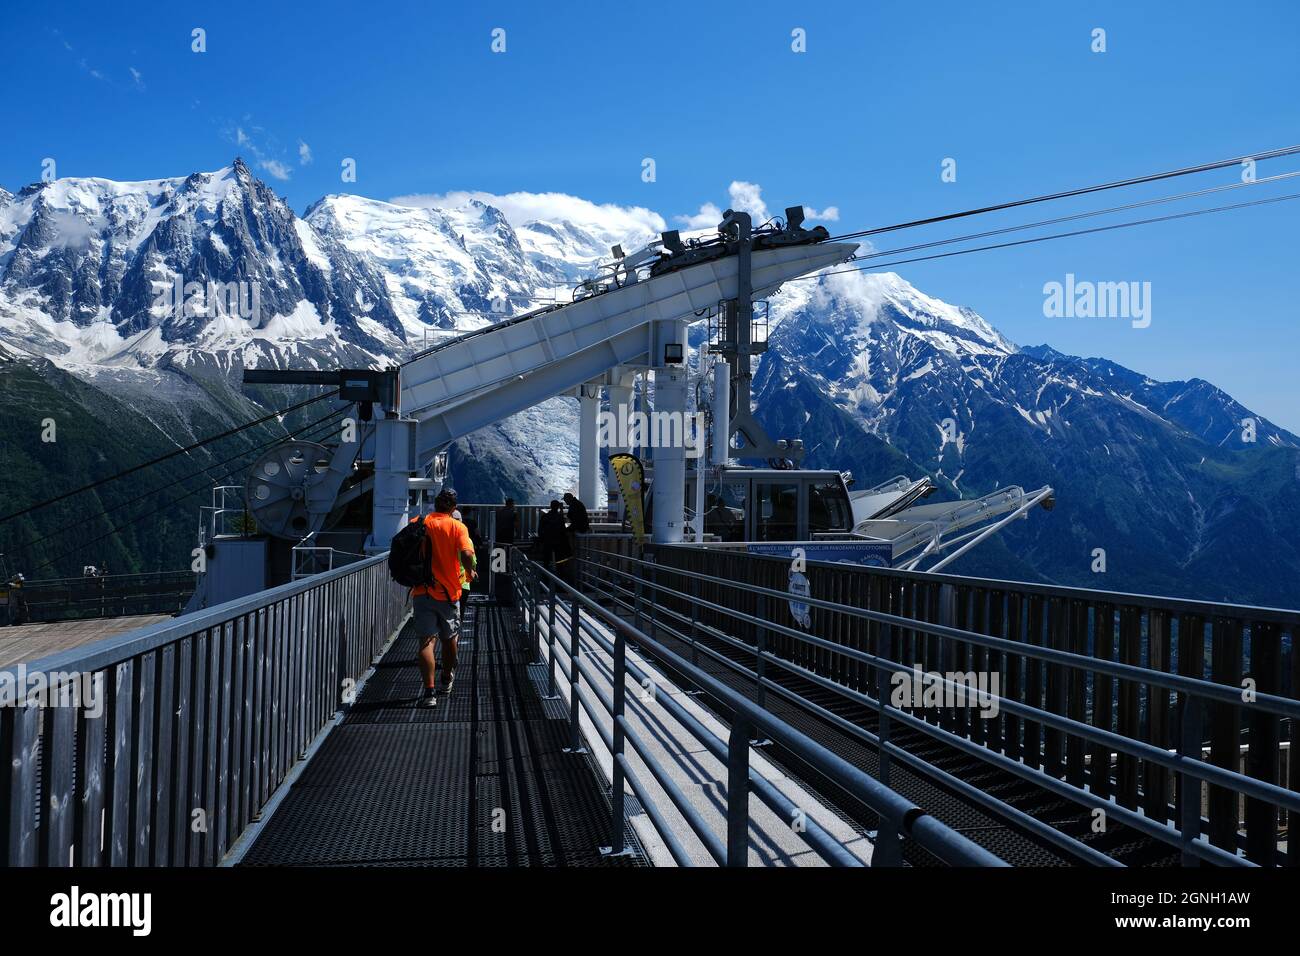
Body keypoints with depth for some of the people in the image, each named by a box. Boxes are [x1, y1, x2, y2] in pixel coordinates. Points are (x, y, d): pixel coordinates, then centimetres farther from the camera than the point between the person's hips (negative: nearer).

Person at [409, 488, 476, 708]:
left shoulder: (416, 523, 1)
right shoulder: (458, 527, -7)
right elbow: (466, 555, -21)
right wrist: (470, 573, -2)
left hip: (421, 591, 1)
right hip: (448, 591, 0)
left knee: (426, 641, -3)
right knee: (449, 638, 20)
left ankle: (430, 691, -15)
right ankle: (447, 680, 38)